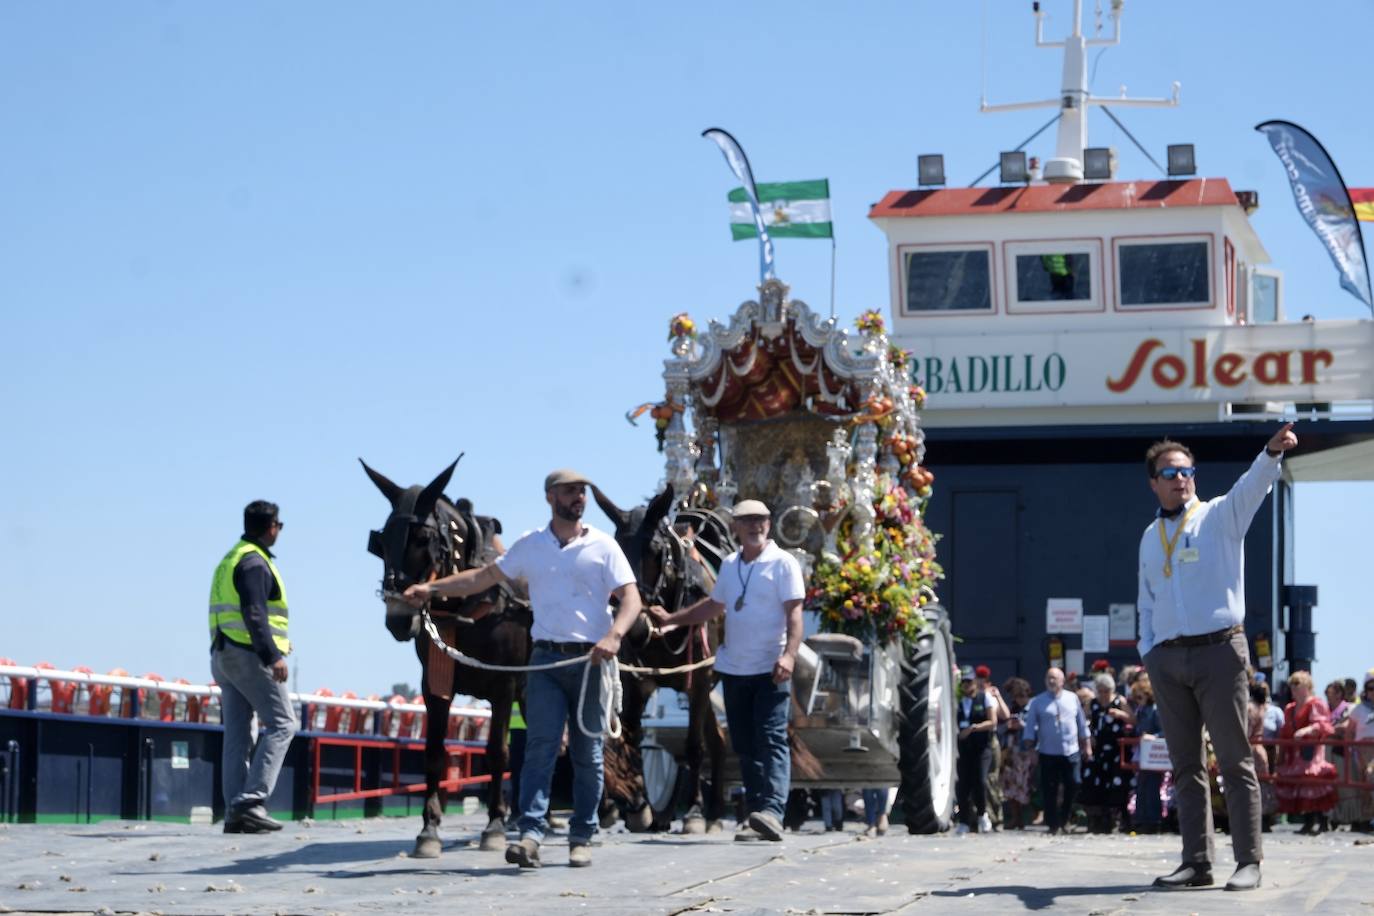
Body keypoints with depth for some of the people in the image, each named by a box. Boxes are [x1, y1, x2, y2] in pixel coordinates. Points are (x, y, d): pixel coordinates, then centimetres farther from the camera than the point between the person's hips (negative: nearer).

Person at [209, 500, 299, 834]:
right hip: (249, 655, -10)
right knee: (282, 724, -7)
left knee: (238, 735, 7)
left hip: (223, 654, 10)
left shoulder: (231, 559, 20)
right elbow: (254, 613, -21)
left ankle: (235, 812, 4)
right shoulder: (255, 562, -11)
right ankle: (252, 800, -16)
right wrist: (273, 655, -25)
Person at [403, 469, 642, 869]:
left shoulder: (603, 546, 3)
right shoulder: (531, 546, 9)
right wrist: (432, 588, 6)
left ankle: (582, 837, 13)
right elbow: (484, 576, 13)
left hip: (591, 660, -1)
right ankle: (531, 833, -17)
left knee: (587, 753, 5)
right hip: (547, 658, 1)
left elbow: (630, 597, -5)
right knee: (540, 745, -10)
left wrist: (614, 635, -23)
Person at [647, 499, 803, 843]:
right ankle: (755, 817, 9)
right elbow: (714, 605, 30)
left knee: (772, 740, -14)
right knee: (745, 747, 6)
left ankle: (772, 812, -25)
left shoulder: (783, 563, -4)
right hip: (734, 669, 7)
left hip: (770, 670, -7)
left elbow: (794, 613, -12)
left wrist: (789, 654, -24)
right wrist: (672, 619, 28)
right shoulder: (730, 565, 15)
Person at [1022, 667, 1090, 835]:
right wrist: (1029, 750, -7)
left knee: (1073, 786, -1)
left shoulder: (1072, 699, 8)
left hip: (1071, 751, 1)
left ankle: (1064, 819, 17)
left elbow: (1082, 723, 13)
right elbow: (1030, 726, 1)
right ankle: (1053, 824, 7)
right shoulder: (1037, 702, 3)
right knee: (1050, 789, -1)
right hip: (1048, 753, -1)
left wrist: (1087, 746, 12)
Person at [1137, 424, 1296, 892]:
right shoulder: (1150, 537, 16)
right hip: (1167, 659, 5)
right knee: (1186, 766, 6)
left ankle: (1249, 862, -4)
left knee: (1234, 761, -4)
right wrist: (1148, 652, 7)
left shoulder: (1220, 516, 2)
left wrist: (1272, 452, -38)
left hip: (1219, 651, -5)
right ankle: (1196, 862, 9)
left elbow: (1252, 485, -18)